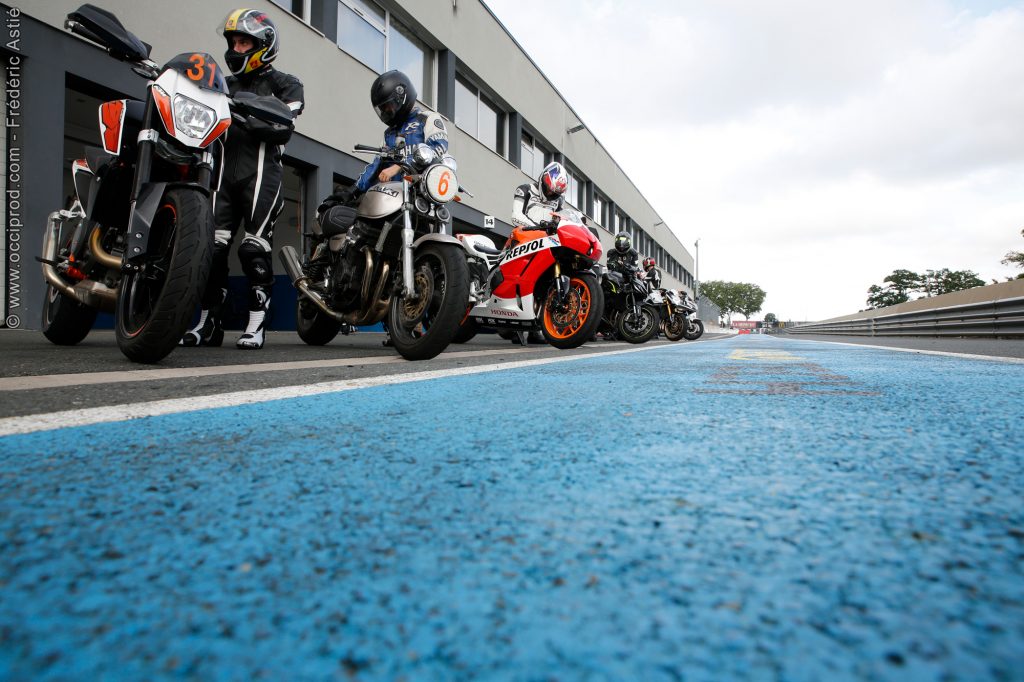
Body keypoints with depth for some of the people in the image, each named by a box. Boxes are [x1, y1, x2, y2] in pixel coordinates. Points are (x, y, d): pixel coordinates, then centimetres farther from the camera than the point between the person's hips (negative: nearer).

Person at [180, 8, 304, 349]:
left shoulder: (284, 85, 10)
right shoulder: (227, 85, 26)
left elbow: (283, 127, -7)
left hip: (261, 171, -5)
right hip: (224, 170, 5)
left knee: (254, 250, -10)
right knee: (212, 245, -3)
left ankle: (256, 325, -5)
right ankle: (209, 323, 4)